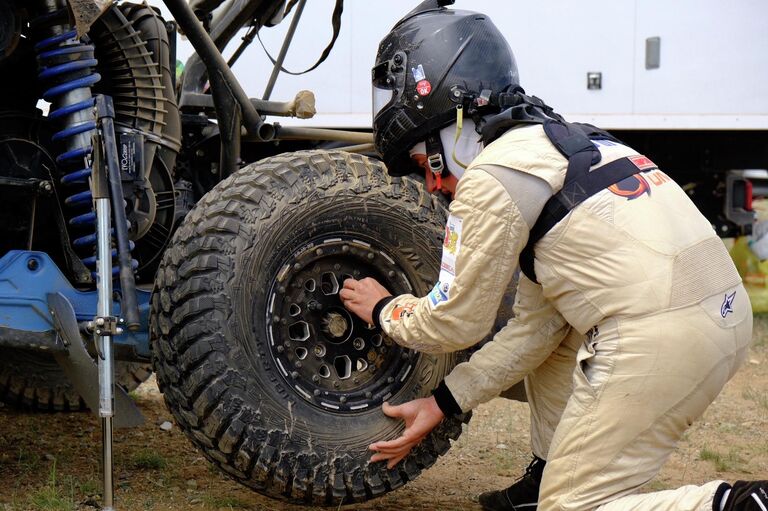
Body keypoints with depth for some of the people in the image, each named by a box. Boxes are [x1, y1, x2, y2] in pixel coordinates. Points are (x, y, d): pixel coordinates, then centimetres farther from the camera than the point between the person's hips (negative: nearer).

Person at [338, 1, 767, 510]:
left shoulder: (491, 178, -5)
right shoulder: (562, 139, 23)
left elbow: (456, 322, 4)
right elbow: (532, 327, 23)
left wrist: (383, 310, 24)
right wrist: (442, 403, 25)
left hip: (657, 342, -9)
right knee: (546, 324, 30)